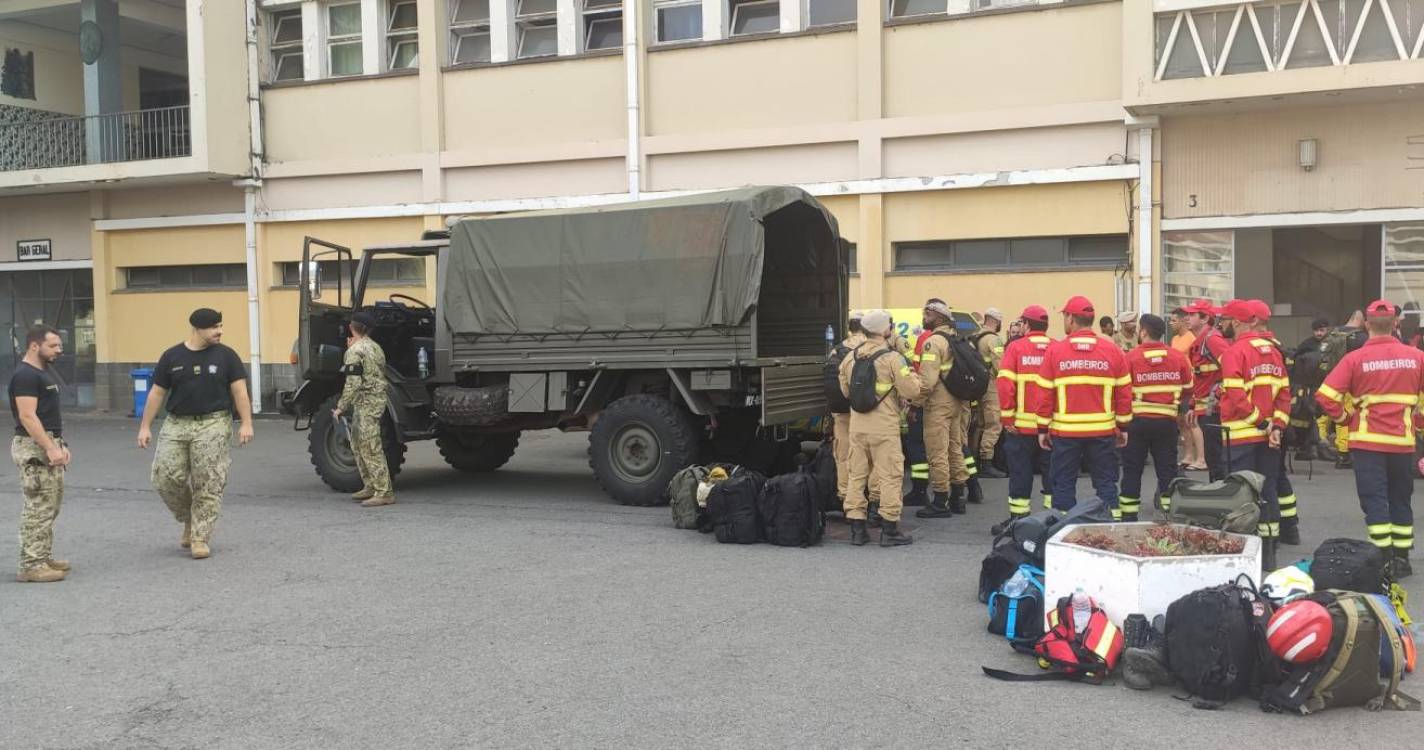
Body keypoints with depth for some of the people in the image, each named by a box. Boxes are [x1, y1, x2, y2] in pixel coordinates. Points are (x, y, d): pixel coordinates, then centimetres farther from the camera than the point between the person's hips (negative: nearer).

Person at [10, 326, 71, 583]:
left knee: (50, 506, 15)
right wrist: (50, 448, -24)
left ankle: (44, 557, 23)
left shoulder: (46, 372, 15)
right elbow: (27, 416, -21)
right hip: (34, 448, -10)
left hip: (49, 445, 10)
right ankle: (31, 566, -3)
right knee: (38, 508, -7)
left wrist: (60, 445, 17)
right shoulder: (25, 375, -15)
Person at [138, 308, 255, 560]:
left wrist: (246, 423, -10)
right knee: (165, 477, -4)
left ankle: (200, 538, 6)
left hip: (212, 425, -2)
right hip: (176, 425, 2)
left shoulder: (225, 355, 2)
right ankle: (189, 519, 21)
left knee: (208, 486, -4)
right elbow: (157, 393, 10)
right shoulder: (172, 356, 6)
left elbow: (239, 390, -1)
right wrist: (145, 427, 7)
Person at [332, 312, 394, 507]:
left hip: (366, 403, -9)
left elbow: (353, 383, -19)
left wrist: (341, 408, -14)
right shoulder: (376, 347, 13)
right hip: (379, 399, 9)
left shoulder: (355, 351, -13)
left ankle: (384, 492, -9)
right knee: (358, 445, 19)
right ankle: (370, 487, 23)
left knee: (371, 449, -8)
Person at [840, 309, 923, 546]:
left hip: (857, 424, 6)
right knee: (890, 476, 3)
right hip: (884, 425, -6)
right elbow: (912, 390, -13)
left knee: (857, 474, 12)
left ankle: (857, 528, 14)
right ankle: (889, 529, 4)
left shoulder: (851, 358, 7)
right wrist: (912, 374, 7)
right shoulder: (892, 358, -12)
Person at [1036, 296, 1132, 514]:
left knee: (1064, 484, 7)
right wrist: (1123, 426, 13)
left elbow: (1045, 393, -3)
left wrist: (1043, 428, 4)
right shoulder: (1112, 350, 1)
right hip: (1103, 430, 2)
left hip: (1065, 431, -1)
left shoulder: (1055, 350, -4)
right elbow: (1124, 392, 4)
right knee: (1106, 483, 10)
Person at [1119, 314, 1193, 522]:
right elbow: (1188, 389, 10)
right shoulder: (1178, 357, 1)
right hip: (1167, 421, 2)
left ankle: (1129, 517, 11)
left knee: (1132, 471, 8)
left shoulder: (1131, 357, -9)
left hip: (1137, 421, -2)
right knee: (1167, 470, 10)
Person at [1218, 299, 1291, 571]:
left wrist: (1263, 423, -12)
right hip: (1269, 437, 6)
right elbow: (1285, 393, 5)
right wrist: (1277, 424, -1)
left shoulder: (1235, 352, -11)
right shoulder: (1273, 351, 10)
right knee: (1267, 492, 12)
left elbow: (1237, 396, -19)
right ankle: (1268, 554, 18)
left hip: (1241, 436, -6)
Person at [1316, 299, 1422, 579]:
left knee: (1374, 500, 1)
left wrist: (1346, 418, 0)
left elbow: (1326, 396, -14)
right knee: (1401, 500, 15)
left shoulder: (1355, 359, -9)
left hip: (1368, 440, -3)